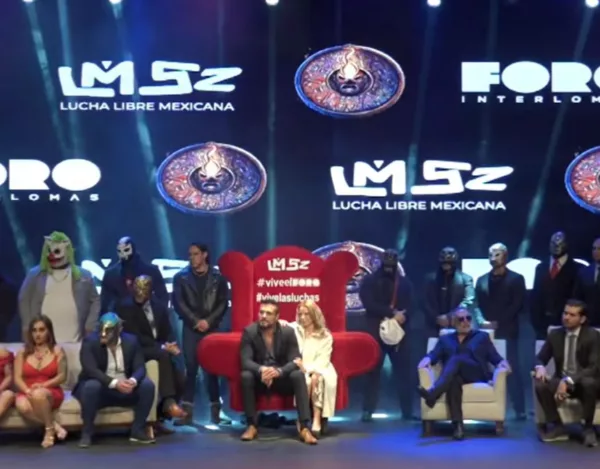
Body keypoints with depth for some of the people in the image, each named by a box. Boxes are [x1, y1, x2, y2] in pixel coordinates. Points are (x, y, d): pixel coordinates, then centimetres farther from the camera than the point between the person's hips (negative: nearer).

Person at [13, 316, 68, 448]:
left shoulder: (57, 351, 6)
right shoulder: (22, 353, 11)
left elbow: (62, 376, 0)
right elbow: (17, 378, 4)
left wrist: (44, 385, -17)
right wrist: (27, 390, -17)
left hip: (52, 393, -2)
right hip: (27, 393, 2)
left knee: (39, 394, -40)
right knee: (22, 406, -37)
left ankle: (49, 429, -21)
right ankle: (54, 425, -24)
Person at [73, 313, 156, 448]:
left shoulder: (131, 341, -2)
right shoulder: (89, 342, -12)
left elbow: (140, 368, -10)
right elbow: (91, 370, -24)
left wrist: (133, 381, -34)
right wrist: (115, 383, -38)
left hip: (125, 388, 3)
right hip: (100, 388, -3)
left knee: (148, 385, -22)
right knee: (91, 386, -36)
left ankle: (137, 431, -11)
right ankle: (86, 433, -21)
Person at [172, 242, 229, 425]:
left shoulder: (217, 277, 6)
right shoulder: (181, 277, 5)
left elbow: (223, 303, 2)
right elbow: (178, 303, -1)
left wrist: (208, 321, -10)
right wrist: (195, 321, -9)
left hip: (211, 328, 0)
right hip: (191, 328, 0)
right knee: (190, 369, -4)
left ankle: (215, 413, 6)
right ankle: (187, 413, -4)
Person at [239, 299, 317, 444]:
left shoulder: (288, 332, -8)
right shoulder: (249, 331, -10)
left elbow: (295, 361, -15)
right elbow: (245, 361, -18)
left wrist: (278, 371, -36)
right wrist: (261, 370, -40)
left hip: (282, 378, 0)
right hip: (259, 378, 0)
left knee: (298, 375, -30)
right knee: (246, 376, -32)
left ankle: (304, 427, -32)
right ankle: (252, 425, -22)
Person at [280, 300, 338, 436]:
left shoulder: (325, 336, 9)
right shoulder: (295, 329, 13)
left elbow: (323, 361, -1)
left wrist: (307, 368, -19)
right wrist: (281, 323, -11)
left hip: (318, 370, 0)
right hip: (300, 371, 0)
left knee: (317, 378, -36)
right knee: (305, 380, -35)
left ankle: (317, 420, -41)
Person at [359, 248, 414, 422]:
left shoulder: (404, 283, 12)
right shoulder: (369, 281, 3)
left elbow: (410, 306, 5)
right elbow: (369, 304, -10)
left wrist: (402, 316, -17)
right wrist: (392, 313, -18)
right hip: (376, 332, -2)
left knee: (404, 371, 1)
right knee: (373, 372, 0)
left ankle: (407, 411, 6)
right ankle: (368, 411, 3)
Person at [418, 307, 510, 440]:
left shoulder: (482, 336, 24)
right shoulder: (445, 339, 27)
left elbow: (495, 357, 13)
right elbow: (434, 354, 10)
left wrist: (502, 363, -11)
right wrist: (428, 359, -14)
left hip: (476, 375, -1)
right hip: (455, 375, 1)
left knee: (456, 359, -33)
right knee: (453, 379, -38)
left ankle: (432, 394, -57)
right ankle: (458, 424, -52)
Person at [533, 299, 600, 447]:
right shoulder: (555, 334, 2)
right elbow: (541, 358, 8)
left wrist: (569, 380, -31)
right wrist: (540, 367, -20)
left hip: (585, 382, -3)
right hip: (562, 381, 3)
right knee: (540, 385, -27)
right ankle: (557, 427, -12)